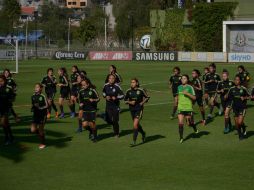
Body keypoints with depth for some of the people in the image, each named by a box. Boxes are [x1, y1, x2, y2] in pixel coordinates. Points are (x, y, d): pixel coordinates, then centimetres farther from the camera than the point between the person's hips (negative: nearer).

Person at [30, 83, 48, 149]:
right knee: (33, 130, -3)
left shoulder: (43, 96, -13)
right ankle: (41, 134, 29)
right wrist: (32, 108, -4)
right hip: (35, 115, 5)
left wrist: (40, 107, -22)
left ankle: (43, 143, 20)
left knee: (40, 130, 2)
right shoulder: (33, 96, 4)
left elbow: (46, 106, -9)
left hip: (42, 115, -5)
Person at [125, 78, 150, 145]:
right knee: (137, 125, 17)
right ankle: (143, 133, 47)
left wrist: (143, 102, -10)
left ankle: (134, 141, -12)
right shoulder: (129, 91, -1)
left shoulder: (141, 90, -9)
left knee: (135, 125, -15)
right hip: (132, 109, 5)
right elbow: (125, 100, 9)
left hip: (139, 109, -5)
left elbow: (147, 97, 4)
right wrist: (130, 102, -10)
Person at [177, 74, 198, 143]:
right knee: (180, 123, -8)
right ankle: (181, 138, 0)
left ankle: (195, 128, 40)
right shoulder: (179, 87, 9)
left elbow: (194, 98, -10)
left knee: (189, 123, 5)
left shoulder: (190, 87, -6)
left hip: (188, 108, -3)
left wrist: (187, 93, -22)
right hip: (180, 108, 3)